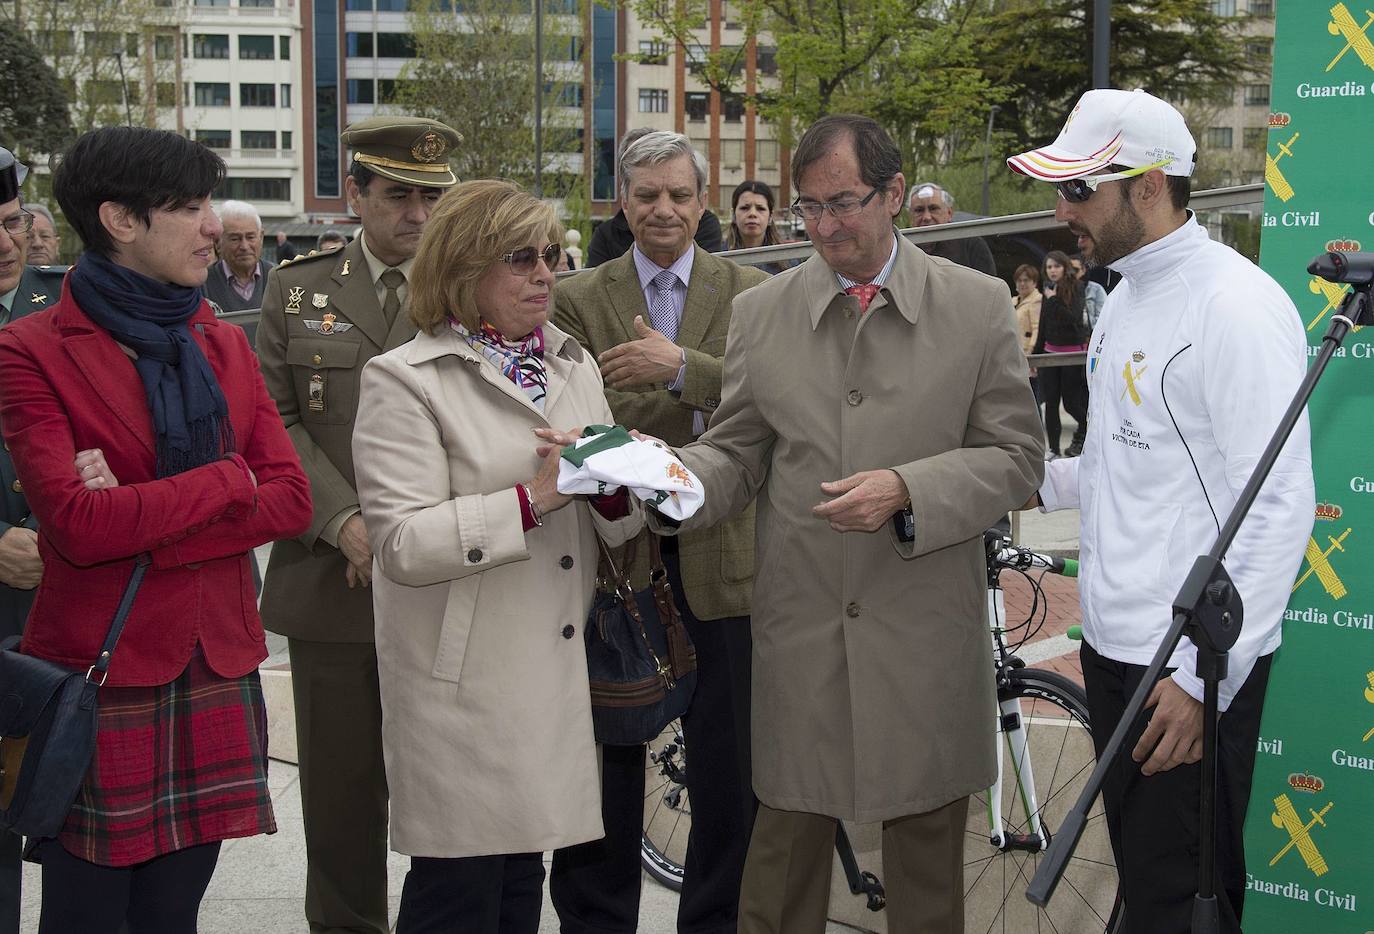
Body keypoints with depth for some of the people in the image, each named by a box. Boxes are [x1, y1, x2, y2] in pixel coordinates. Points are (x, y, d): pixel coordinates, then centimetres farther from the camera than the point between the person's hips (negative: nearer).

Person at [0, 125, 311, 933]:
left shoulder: (224, 345, 10)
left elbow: (292, 498, 0)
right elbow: (78, 524, -19)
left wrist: (141, 528, -13)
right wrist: (228, 480, -9)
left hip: (216, 675, 5)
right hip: (99, 677, -5)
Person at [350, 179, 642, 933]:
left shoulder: (575, 367, 14)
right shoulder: (404, 382, -6)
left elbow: (607, 528, 17)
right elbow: (402, 544, -17)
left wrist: (619, 489, -6)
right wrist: (533, 498, -21)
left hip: (556, 675, 6)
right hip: (464, 683, -6)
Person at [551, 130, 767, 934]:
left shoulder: (748, 293, 4)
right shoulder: (579, 300, 3)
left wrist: (681, 367, -24)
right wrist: (706, 393, -18)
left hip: (717, 556, 0)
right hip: (615, 554, 0)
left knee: (729, 768, 7)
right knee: (610, 758, 12)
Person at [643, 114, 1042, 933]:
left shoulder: (978, 306, 0)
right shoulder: (762, 312, 5)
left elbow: (1017, 457, -1)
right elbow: (737, 456, 8)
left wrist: (908, 490, -16)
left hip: (926, 631, -1)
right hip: (800, 631, 1)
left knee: (928, 853, 12)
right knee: (786, 843, 8)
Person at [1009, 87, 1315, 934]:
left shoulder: (1236, 306, -16)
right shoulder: (1126, 298, 13)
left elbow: (1279, 506, -21)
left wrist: (1204, 674, -23)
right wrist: (1042, 482, 5)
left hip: (1194, 665, -9)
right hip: (1114, 642, 9)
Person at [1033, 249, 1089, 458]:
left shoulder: (1075, 288, -8)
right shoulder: (1048, 292, 8)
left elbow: (1075, 319, -20)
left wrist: (1055, 300, -21)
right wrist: (1035, 355, 17)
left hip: (1073, 352, -5)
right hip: (1050, 352, 5)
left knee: (1071, 402, 0)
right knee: (1050, 403, 1)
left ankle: (1085, 429, 30)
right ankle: (1054, 450, 7)